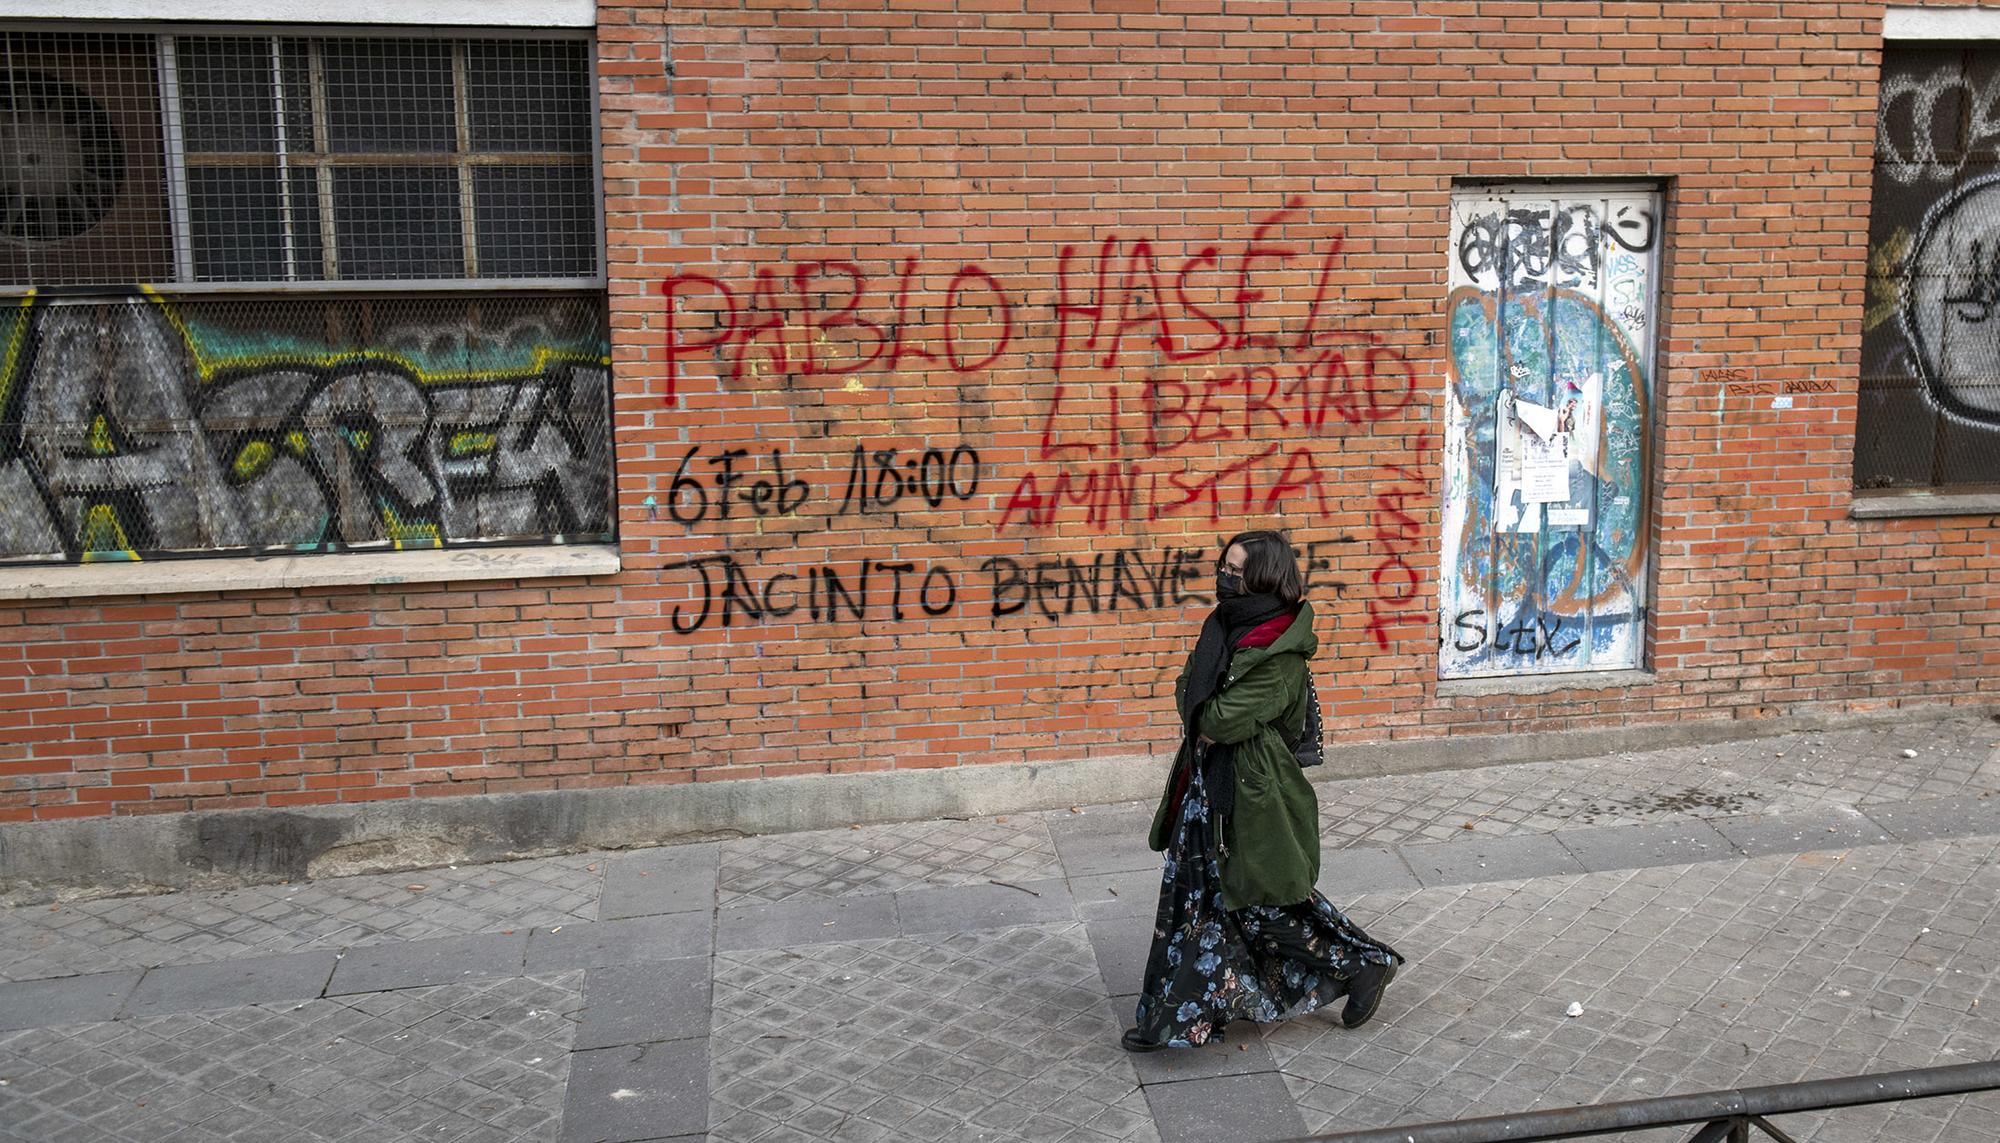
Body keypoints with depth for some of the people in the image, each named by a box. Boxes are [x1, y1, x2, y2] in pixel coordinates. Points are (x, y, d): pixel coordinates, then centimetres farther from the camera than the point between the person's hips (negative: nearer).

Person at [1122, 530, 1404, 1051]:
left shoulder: (1279, 654, -22)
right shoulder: (1228, 626, 5)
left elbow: (1222, 719, -23)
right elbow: (1189, 689, 10)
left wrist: (1203, 716, -2)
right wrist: (1207, 719, -9)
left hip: (1251, 790, -9)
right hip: (1211, 783, 9)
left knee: (1266, 898, 5)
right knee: (1194, 891, 13)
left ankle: (1364, 965, 23)